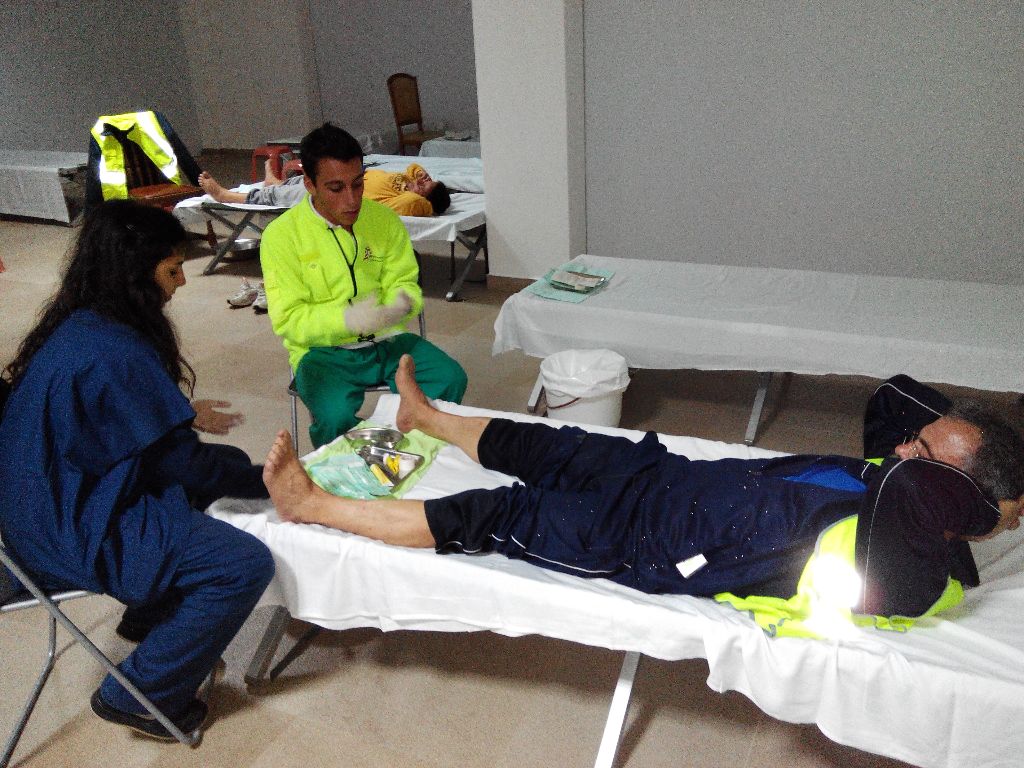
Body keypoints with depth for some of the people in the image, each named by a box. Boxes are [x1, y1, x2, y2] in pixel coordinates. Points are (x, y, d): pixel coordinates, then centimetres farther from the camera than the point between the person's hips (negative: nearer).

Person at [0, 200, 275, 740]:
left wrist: (178, 414, 10)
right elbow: (178, 462, -17)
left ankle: (149, 613, 26)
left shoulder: (77, 325, 1)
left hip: (64, 497, 10)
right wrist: (264, 480, -6)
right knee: (247, 564, -18)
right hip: (71, 531, -10)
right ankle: (137, 695, 3)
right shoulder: (114, 352, -27)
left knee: (227, 463, 16)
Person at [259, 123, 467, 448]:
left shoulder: (384, 219, 3)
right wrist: (348, 319, -27)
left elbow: (404, 281, 9)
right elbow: (288, 320, -10)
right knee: (336, 415, -32)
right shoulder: (281, 235, -8)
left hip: (386, 339, 4)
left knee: (450, 380, -20)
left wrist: (403, 302, -18)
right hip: (322, 349, -3)